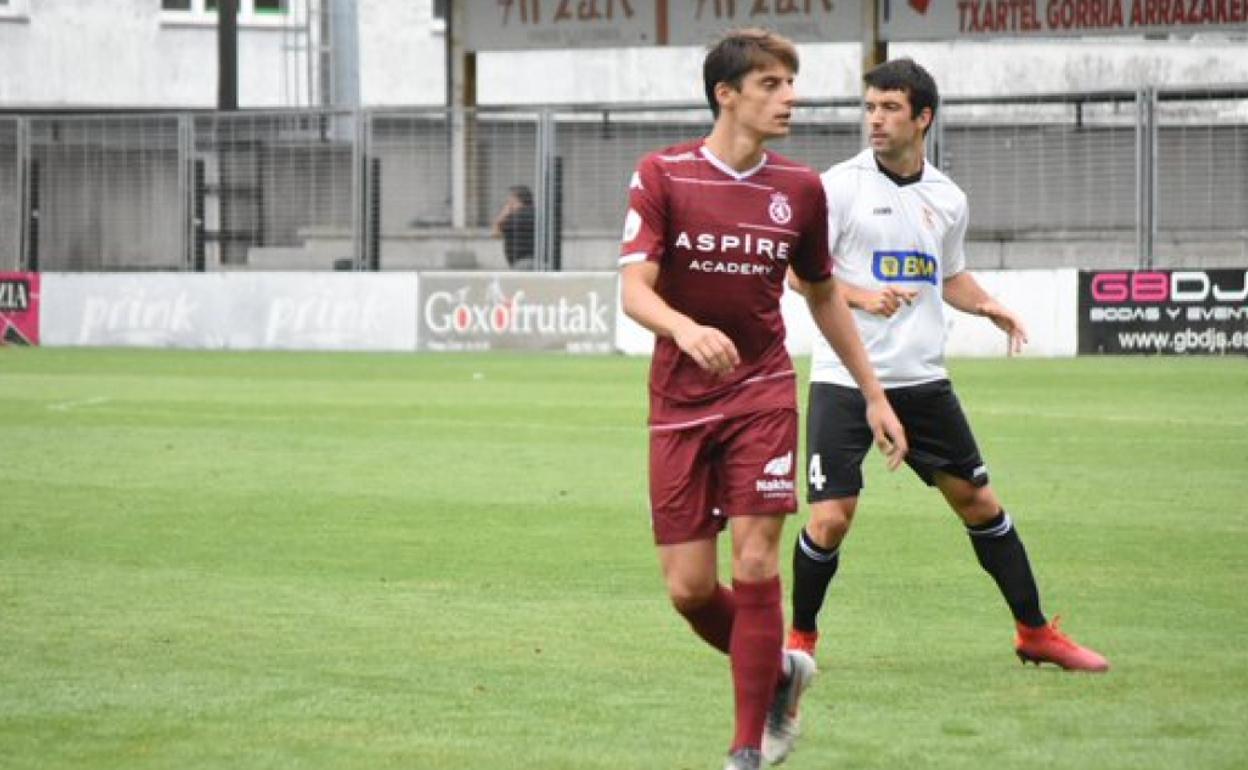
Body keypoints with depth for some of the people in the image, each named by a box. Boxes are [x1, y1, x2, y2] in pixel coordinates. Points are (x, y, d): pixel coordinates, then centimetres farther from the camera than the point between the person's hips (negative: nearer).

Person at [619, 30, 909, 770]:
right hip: (681, 404, -1)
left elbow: (824, 294, 17)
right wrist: (686, 330, -35)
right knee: (688, 588, -2)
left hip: (763, 396, 1)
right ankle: (779, 671, 27)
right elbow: (634, 290, -14)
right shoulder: (663, 176, -6)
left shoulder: (799, 189, 3)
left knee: (755, 566, -11)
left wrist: (875, 395, 17)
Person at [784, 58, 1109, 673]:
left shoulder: (947, 199, 9)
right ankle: (801, 636, 13)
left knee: (979, 502, 8)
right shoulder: (840, 185, -5)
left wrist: (989, 306, 4)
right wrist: (862, 296, -24)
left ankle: (1035, 633, 19)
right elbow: (798, 271, -8)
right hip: (844, 380, -4)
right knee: (830, 518, -10)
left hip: (922, 380, 4)